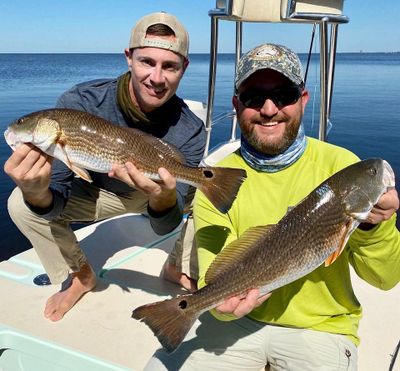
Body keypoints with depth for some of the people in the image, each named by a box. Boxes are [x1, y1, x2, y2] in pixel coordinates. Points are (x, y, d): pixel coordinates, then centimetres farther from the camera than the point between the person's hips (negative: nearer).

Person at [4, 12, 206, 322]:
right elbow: (56, 200, -27)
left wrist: (164, 197, -54)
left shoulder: (190, 131, -30)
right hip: (96, 190, 0)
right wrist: (37, 193, -52)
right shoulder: (79, 103, -29)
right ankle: (79, 275, 6)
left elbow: (165, 227, -30)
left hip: (159, 194, 0)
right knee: (21, 203, -20)